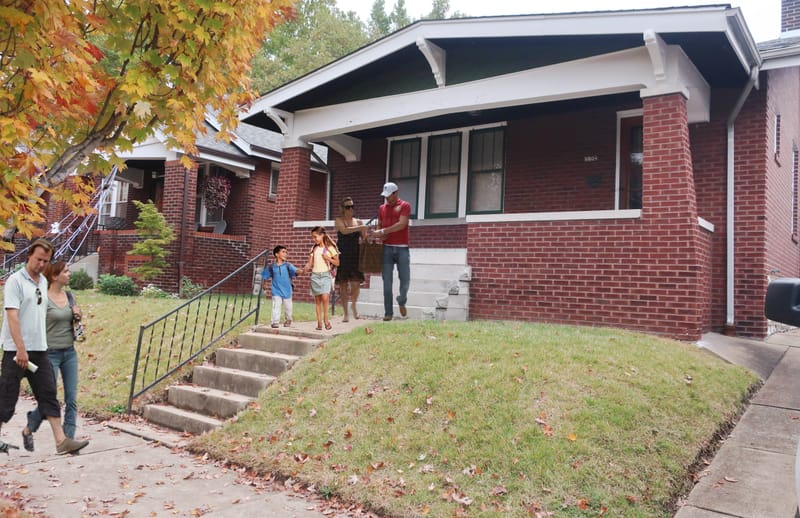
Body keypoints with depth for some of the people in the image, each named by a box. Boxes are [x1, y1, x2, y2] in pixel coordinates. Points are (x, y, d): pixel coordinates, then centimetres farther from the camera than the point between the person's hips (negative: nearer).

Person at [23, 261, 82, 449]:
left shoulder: (70, 297, 9)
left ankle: (68, 438, 8)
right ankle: (28, 430, 29)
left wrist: (78, 316, -1)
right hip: (51, 353, -5)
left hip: (70, 353, 5)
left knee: (72, 399, 1)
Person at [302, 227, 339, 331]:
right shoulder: (313, 249, 11)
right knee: (317, 300, 3)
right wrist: (305, 269, -12)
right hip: (315, 275, 4)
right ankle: (319, 322, 7)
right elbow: (310, 263, 8)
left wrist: (328, 258, -11)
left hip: (325, 275, -4)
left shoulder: (330, 248, 0)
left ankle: (326, 318, -2)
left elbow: (337, 263, 4)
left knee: (325, 297, -20)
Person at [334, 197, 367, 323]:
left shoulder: (358, 222, 12)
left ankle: (353, 304, 21)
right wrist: (360, 228, -20)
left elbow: (364, 239, 12)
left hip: (355, 255, 2)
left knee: (356, 283, -9)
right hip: (342, 255, -2)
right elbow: (344, 230, -16)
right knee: (343, 284, 1)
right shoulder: (338, 220, 3)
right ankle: (345, 313, 11)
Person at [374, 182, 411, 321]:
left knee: (405, 280, -3)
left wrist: (384, 231, -16)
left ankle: (402, 302, 27)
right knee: (387, 281, -2)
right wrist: (379, 234, -2)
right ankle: (388, 313, 3)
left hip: (402, 248, -3)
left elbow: (402, 224, -12)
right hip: (387, 248, 3)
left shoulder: (404, 206, 1)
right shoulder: (382, 208, 15)